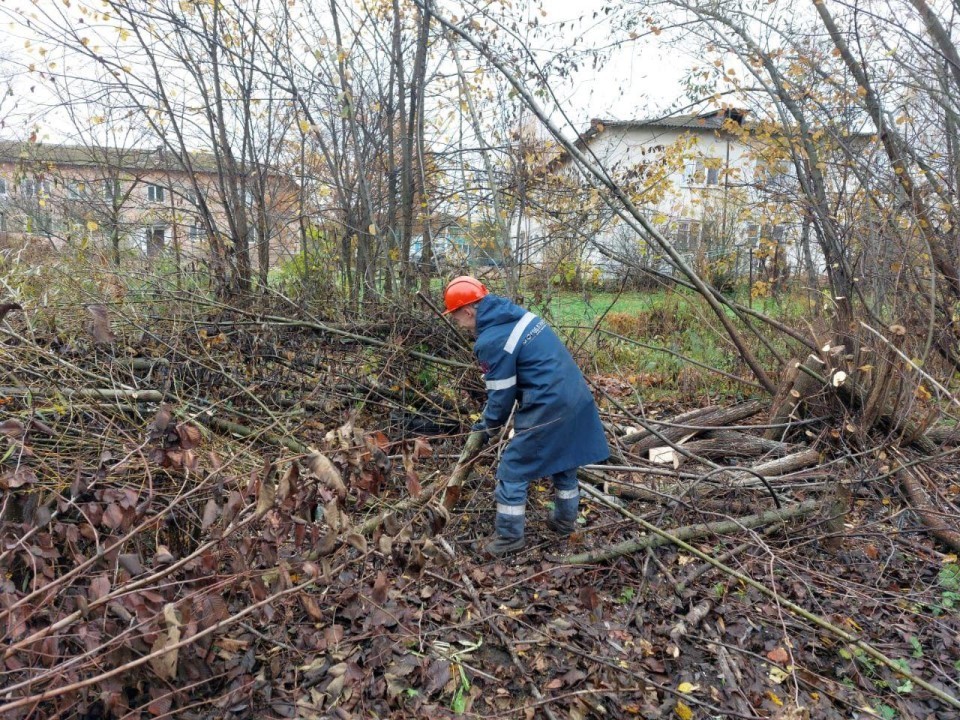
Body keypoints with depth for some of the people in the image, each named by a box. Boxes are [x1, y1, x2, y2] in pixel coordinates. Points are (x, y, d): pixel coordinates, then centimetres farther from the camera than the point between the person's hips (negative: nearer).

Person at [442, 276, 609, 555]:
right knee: (564, 462, 25)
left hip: (547, 408, -9)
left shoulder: (491, 341, -17)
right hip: (576, 398, 9)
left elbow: (501, 393, -9)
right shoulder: (517, 314, 9)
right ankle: (566, 520, 43)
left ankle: (509, 537, 17)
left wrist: (490, 425, 12)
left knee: (512, 471, 5)